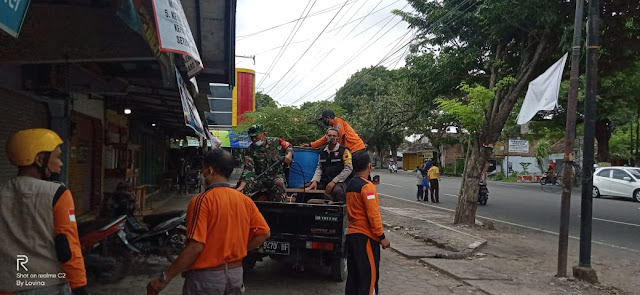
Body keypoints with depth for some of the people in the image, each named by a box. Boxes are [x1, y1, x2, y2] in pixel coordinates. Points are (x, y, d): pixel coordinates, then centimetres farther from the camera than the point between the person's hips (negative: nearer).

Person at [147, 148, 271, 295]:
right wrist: (236, 251, 10)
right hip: (235, 273, 5)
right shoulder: (245, 200, 0)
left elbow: (195, 247, -22)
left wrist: (164, 278, -17)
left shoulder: (202, 200, -17)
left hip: (206, 276, -5)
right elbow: (264, 233, 2)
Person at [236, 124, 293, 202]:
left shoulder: (276, 142, -3)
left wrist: (289, 154, -12)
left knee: (279, 184, -35)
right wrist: (241, 187, -27)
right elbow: (248, 169, -14)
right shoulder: (250, 150, -5)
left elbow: (289, 147, 13)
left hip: (276, 175, -1)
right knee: (245, 188, -25)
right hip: (260, 177, 1)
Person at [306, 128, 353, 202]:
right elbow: (319, 168, 16)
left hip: (339, 182, -5)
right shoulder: (322, 152, 16)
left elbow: (348, 169, -10)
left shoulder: (344, 151, -3)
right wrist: (315, 181, -3)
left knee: (337, 190, -40)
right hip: (324, 182, 5)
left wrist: (334, 181, -15)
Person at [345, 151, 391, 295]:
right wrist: (382, 237, -12)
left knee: (353, 274, 14)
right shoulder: (367, 186, -15)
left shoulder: (350, 185, 10)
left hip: (351, 234, 8)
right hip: (365, 236, -8)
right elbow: (373, 215, -18)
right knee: (370, 275, -1)